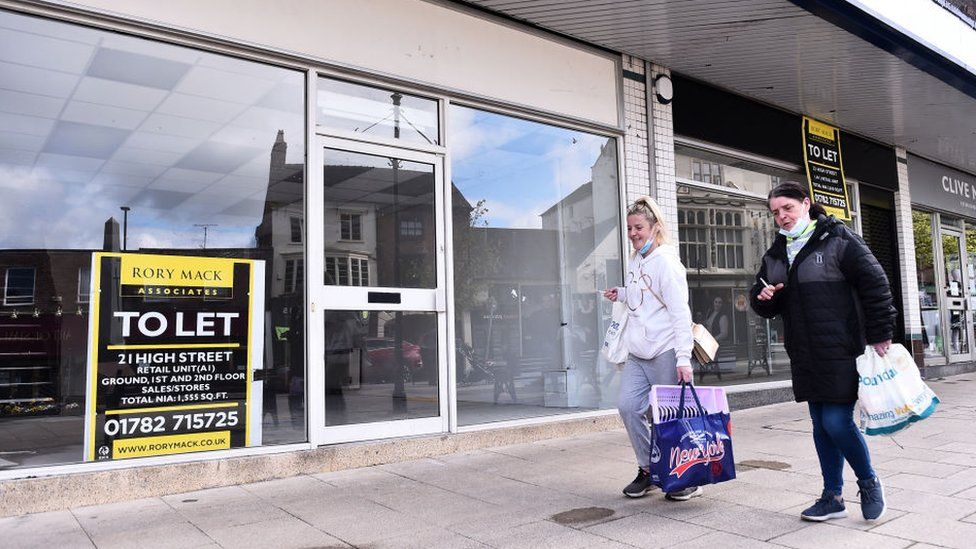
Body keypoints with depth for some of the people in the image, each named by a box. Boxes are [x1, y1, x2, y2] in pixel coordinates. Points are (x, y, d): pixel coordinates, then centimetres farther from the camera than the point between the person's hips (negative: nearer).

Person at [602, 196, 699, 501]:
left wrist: (683, 358, -21)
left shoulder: (666, 261, -11)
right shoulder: (634, 261, 14)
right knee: (628, 406, 0)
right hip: (638, 353, 8)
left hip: (665, 352, -7)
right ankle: (648, 469, 16)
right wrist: (620, 295, 11)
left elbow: (680, 312, -16)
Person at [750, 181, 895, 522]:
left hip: (841, 352, -6)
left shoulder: (838, 240, -4)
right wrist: (764, 298, -4)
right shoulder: (775, 254, 13)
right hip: (805, 357, 6)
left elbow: (875, 285, -7)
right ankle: (833, 498, 22)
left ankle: (869, 483, 19)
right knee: (820, 425, 11)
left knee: (837, 421, -8)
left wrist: (880, 335, -9)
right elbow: (763, 305, 20)